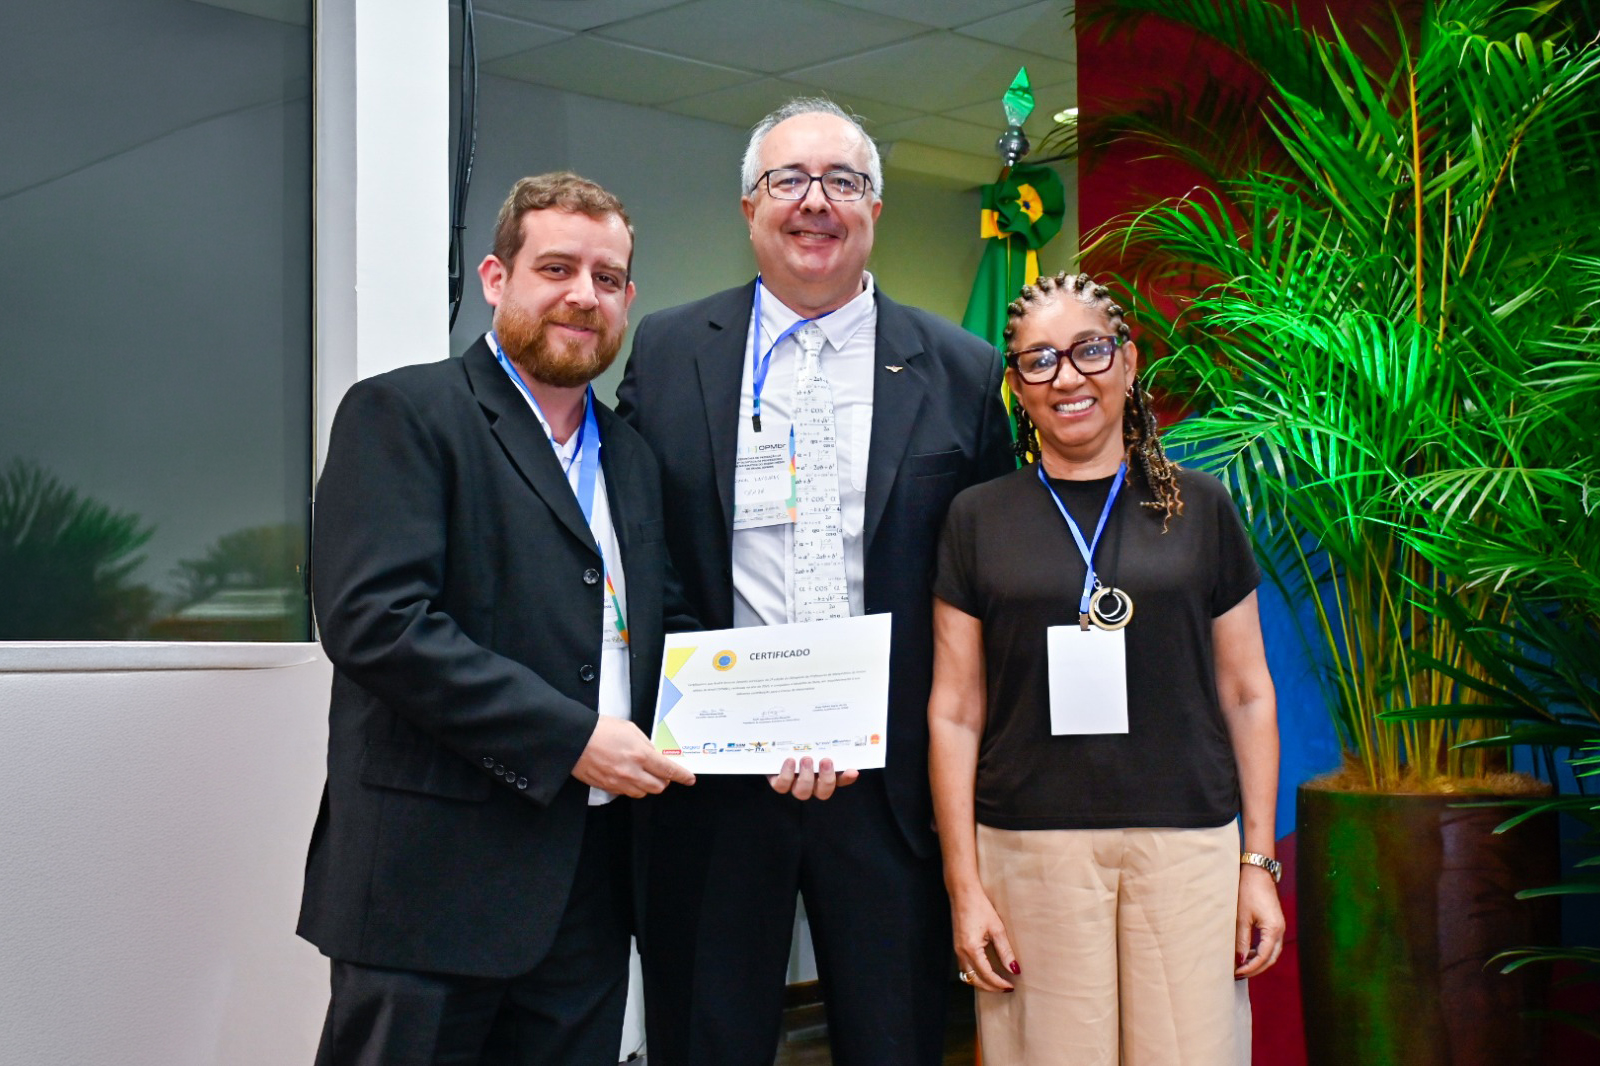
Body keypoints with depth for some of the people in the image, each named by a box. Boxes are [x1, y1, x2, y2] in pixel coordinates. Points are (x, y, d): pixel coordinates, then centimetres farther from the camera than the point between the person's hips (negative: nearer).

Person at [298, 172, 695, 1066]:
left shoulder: (630, 456, 18)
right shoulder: (404, 414, -5)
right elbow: (375, 618, -17)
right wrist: (568, 737, -18)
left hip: (590, 888, 7)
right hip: (435, 879, -6)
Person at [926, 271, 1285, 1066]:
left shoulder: (1200, 508, 7)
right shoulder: (978, 519, 5)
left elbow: (1246, 694, 9)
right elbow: (954, 713, 3)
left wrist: (1260, 863, 4)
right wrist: (963, 885, -2)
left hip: (1188, 844, 1)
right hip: (1030, 850, 0)